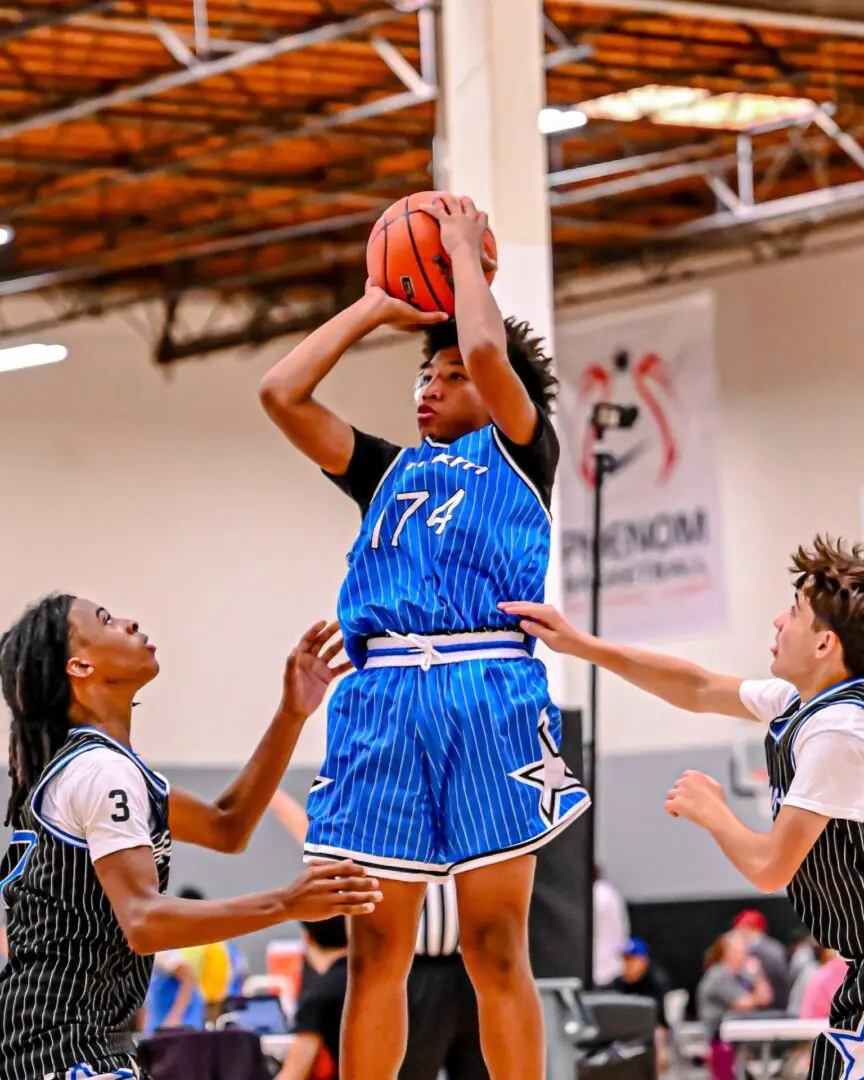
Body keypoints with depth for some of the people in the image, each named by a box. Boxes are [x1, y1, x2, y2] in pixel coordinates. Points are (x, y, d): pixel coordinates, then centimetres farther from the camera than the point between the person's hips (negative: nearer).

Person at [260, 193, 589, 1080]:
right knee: (376, 954, 2)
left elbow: (486, 352, -4)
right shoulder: (391, 472, 26)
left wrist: (462, 248, 11)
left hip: (488, 691, -4)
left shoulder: (521, 455, 13)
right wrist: (376, 306, 23)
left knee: (495, 950, -4)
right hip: (385, 697, 4)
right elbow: (282, 394, 18)